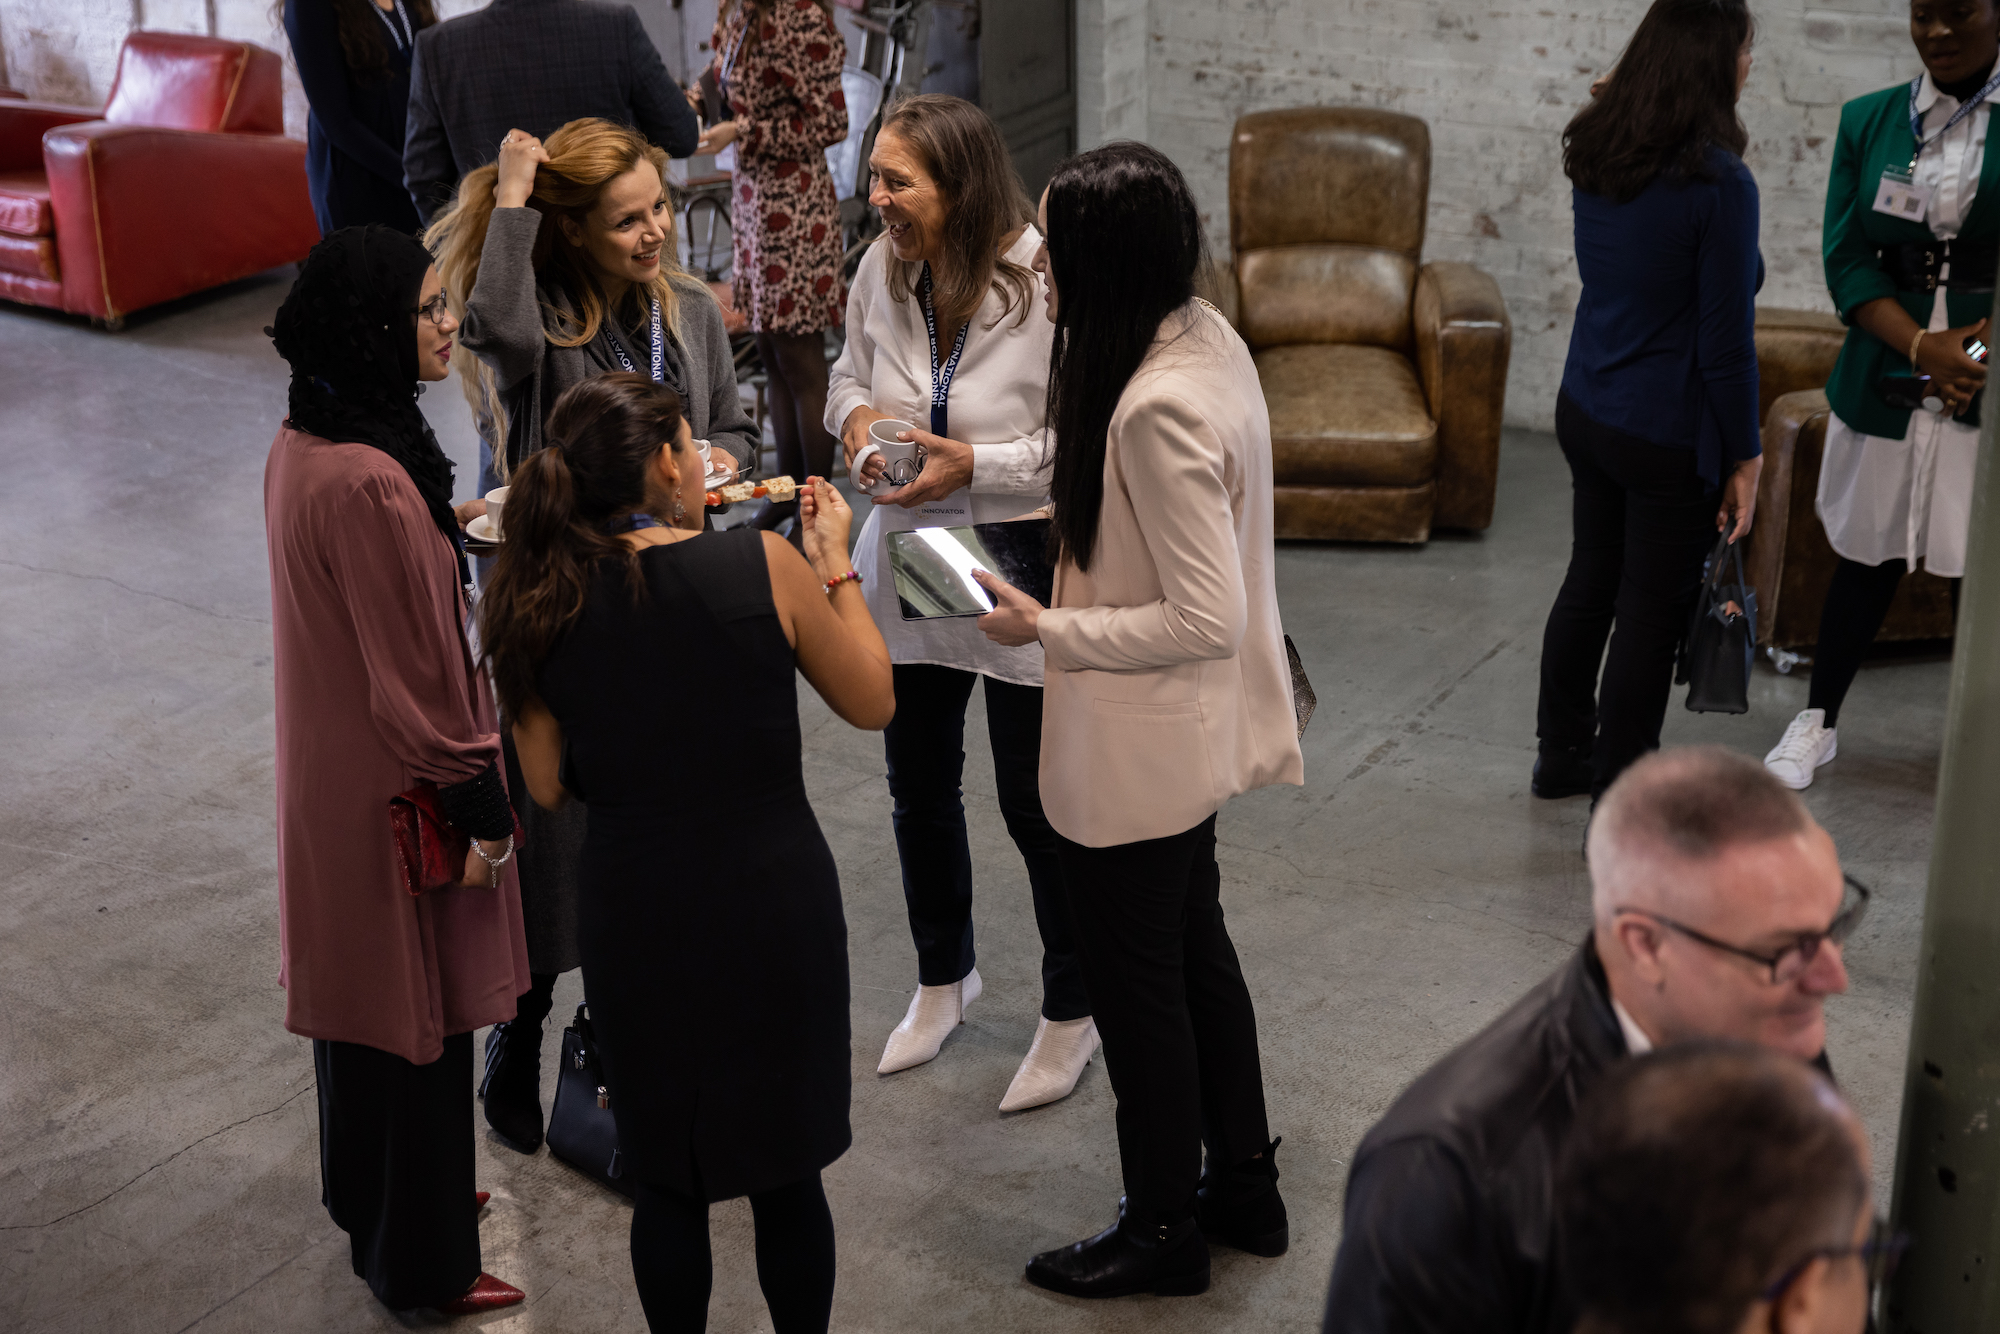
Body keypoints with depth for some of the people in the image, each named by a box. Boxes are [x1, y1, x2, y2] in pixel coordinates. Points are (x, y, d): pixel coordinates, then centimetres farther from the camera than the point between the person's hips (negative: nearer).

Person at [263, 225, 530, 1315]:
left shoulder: (305, 445, 0)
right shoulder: (368, 484, -30)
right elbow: (415, 673, -25)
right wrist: (481, 812, -16)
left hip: (334, 773, 10)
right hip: (395, 797, -10)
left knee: (365, 990, 25)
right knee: (418, 1017, 7)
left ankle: (372, 1196, 47)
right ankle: (421, 1263, 25)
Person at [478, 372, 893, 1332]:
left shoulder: (541, 607, -6)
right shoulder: (763, 564, -14)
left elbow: (549, 786, 2)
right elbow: (872, 703, -1)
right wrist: (835, 564, 9)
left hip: (636, 919, 2)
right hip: (775, 908, -2)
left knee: (663, 1181, 18)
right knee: (787, 1172, 16)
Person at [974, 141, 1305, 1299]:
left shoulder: (1158, 409, -30)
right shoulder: (1206, 337, -1)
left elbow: (1204, 618, -28)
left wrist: (1047, 629, -19)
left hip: (1137, 751, -10)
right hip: (1190, 735, 10)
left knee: (1136, 980, 9)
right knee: (1195, 945, 24)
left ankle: (1165, 1229, 29)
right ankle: (1245, 1185, 41)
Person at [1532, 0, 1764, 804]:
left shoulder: (1597, 156, 1)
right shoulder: (1717, 182, -21)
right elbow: (1726, 343, -17)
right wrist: (1743, 457, -9)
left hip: (1585, 409, 7)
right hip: (1668, 436, -7)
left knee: (1590, 585, 21)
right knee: (1651, 616, 5)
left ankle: (1563, 754, 36)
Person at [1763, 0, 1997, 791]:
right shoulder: (1869, 121, 5)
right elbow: (1846, 259, 0)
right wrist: (1924, 349, -13)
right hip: (1882, 377, 2)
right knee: (1867, 556, 12)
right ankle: (1818, 722, 26)